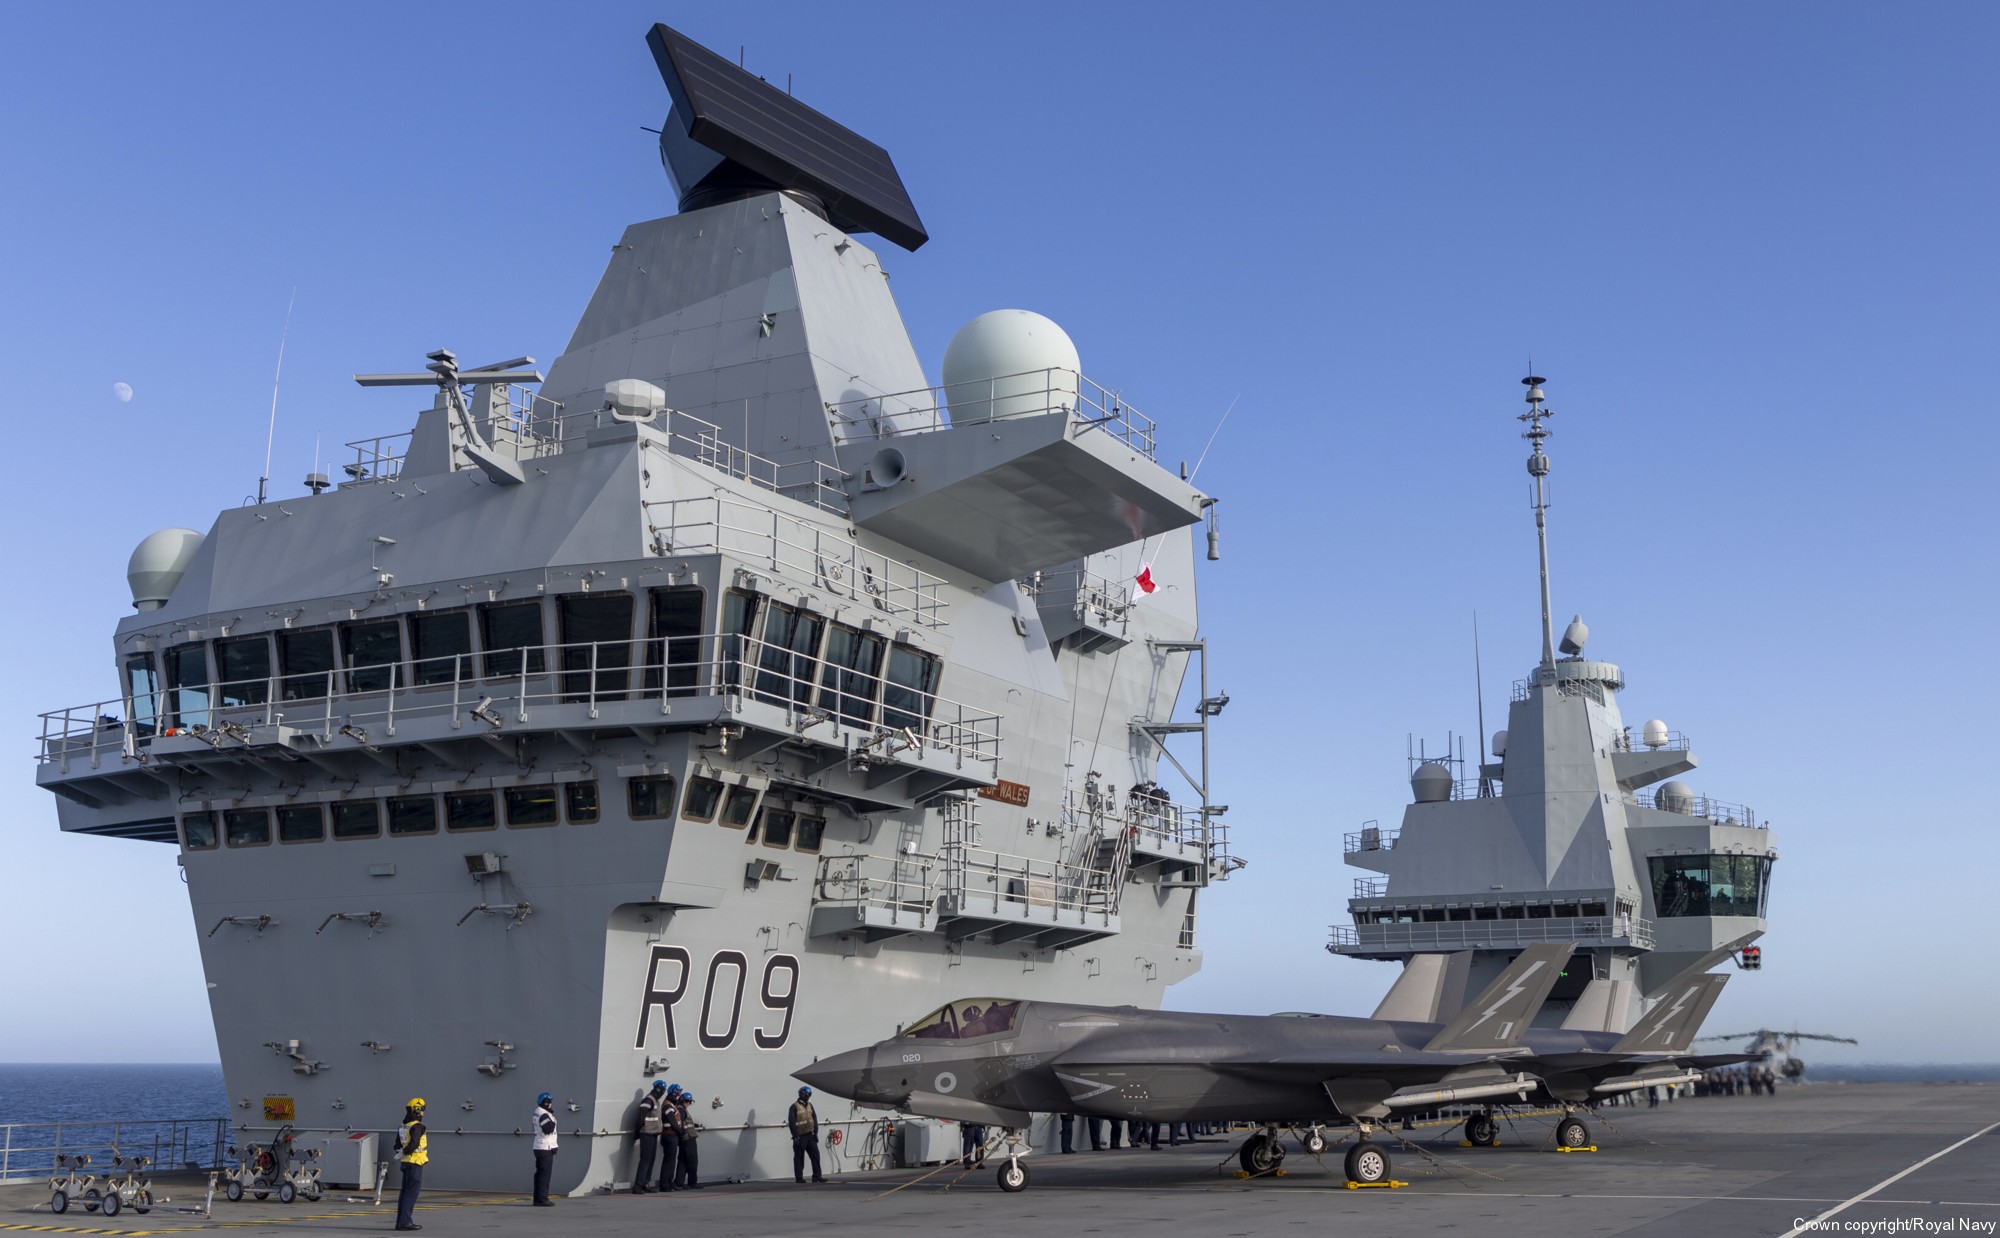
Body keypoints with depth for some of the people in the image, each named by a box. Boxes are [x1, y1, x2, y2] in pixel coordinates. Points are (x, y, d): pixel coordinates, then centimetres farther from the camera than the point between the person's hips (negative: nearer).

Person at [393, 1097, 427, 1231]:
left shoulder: (403, 1127, 11)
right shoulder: (417, 1126, -15)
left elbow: (398, 1145, 16)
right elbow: (414, 1144, -25)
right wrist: (403, 1153, -11)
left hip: (406, 1163, 9)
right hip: (415, 1163, -9)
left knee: (405, 1193, 13)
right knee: (411, 1193, -7)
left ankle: (400, 1221, 17)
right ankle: (405, 1221, -10)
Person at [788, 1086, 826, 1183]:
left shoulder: (809, 1105, 12)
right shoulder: (794, 1107, -10)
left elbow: (815, 1119, 14)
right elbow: (791, 1122, -14)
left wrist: (815, 1132, 7)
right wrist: (795, 1136, -16)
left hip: (810, 1136, 6)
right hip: (800, 1137, -6)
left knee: (815, 1155, 2)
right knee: (799, 1158, 2)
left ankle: (817, 1176, 6)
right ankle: (799, 1178, 9)